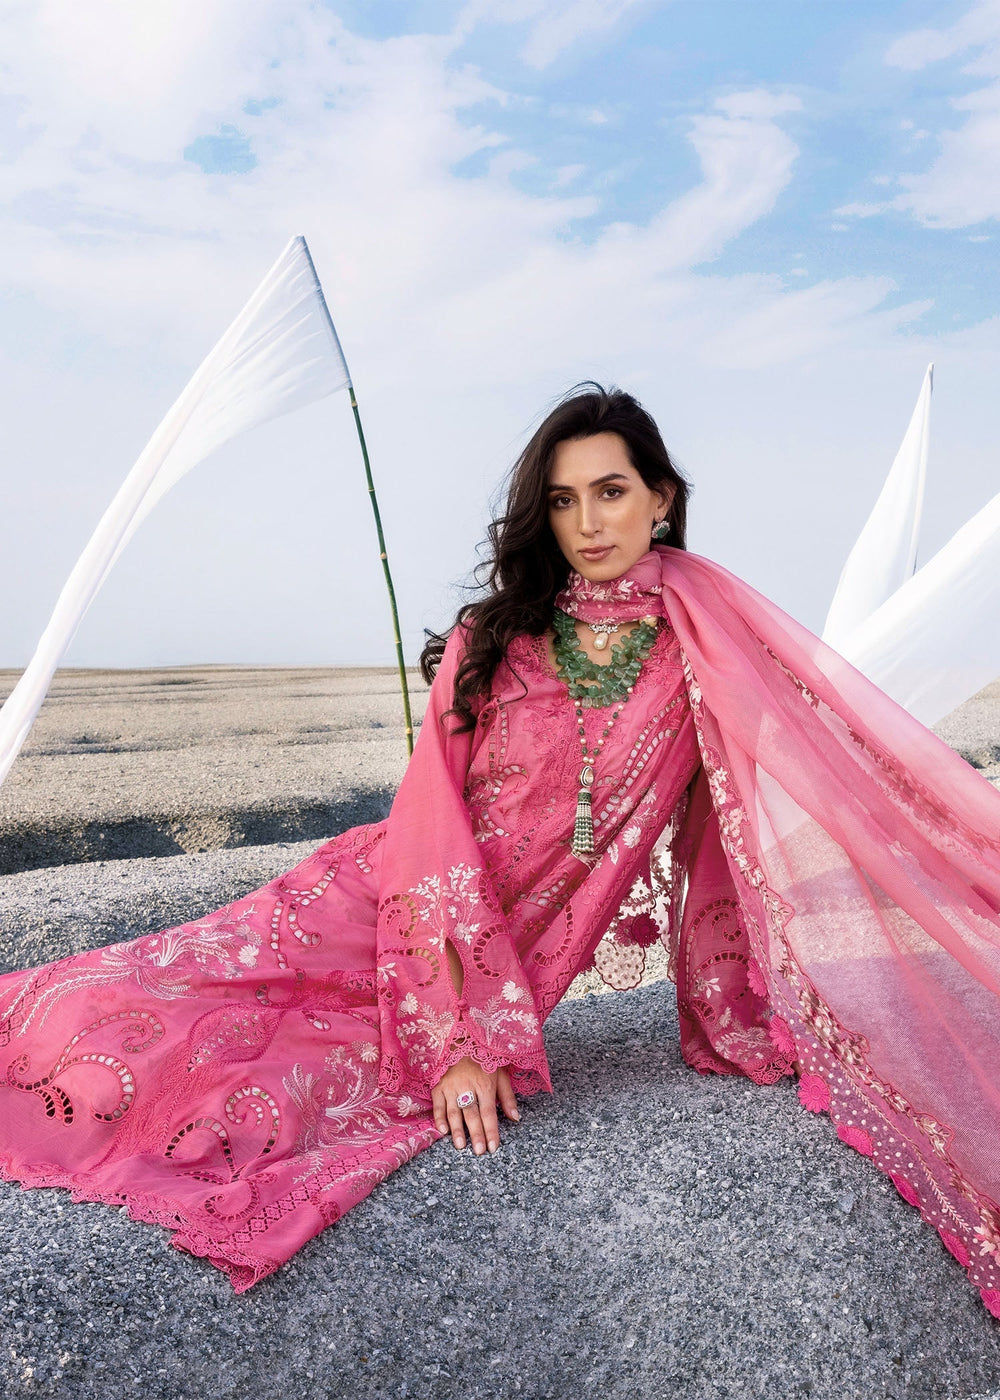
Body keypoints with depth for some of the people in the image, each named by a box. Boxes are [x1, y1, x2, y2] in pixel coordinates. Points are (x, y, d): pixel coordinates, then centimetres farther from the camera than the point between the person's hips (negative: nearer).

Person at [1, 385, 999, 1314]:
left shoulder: (710, 651, -1)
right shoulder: (489, 640, 0)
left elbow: (734, 845, 1)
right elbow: (432, 833, -6)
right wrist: (455, 1036, -15)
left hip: (506, 958, -1)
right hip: (371, 910, 2)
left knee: (270, 1107, -21)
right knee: (94, 1040, -10)